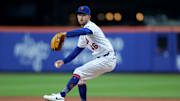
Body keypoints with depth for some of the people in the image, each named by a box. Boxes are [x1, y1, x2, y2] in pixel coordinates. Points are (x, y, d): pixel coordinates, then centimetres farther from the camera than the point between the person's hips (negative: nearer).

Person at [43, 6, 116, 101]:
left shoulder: (91, 26, -12)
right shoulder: (83, 35, 19)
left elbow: (83, 31, -36)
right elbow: (78, 50, 24)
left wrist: (65, 34, -49)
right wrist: (64, 61, 14)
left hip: (107, 60, -10)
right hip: (100, 59, 10)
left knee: (79, 72, -18)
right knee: (81, 78, 13)